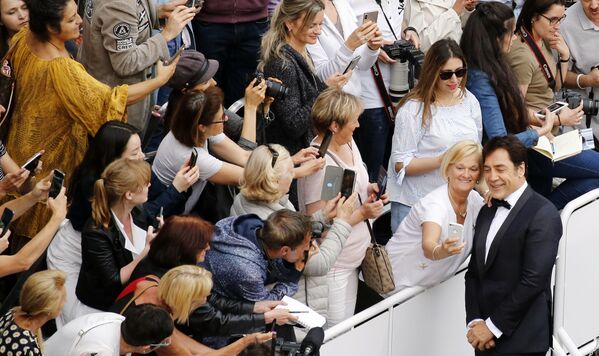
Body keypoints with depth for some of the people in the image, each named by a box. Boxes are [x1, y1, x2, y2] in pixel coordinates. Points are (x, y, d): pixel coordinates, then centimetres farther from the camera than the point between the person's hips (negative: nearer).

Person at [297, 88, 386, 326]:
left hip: (353, 260, 9)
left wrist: (368, 190, 3)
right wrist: (362, 213, -19)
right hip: (333, 267, -9)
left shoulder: (348, 144, 4)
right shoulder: (319, 165, -24)